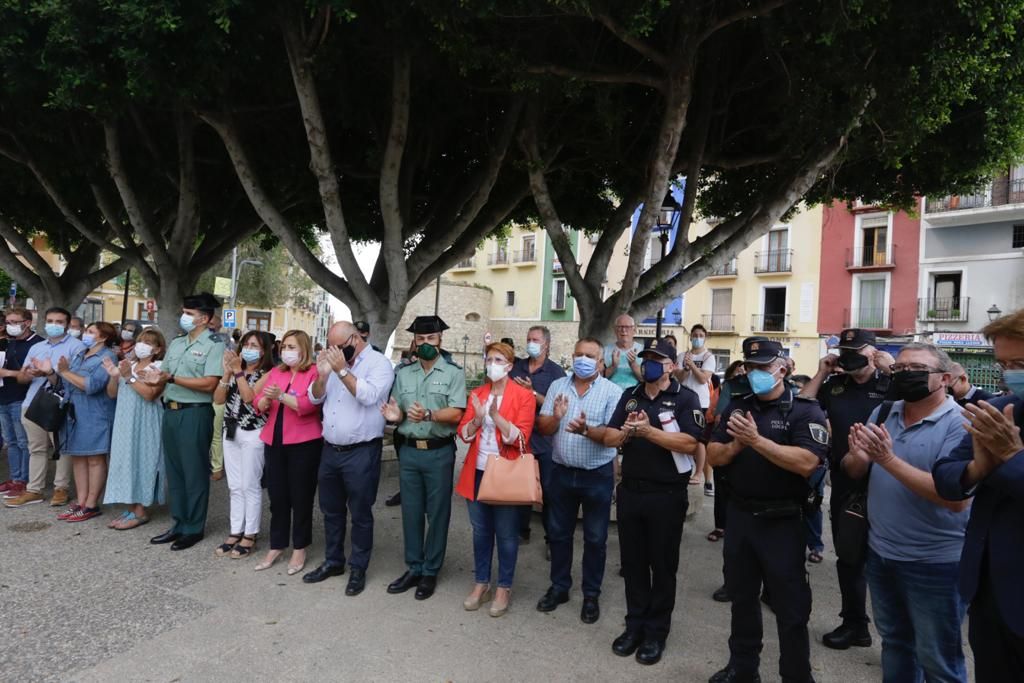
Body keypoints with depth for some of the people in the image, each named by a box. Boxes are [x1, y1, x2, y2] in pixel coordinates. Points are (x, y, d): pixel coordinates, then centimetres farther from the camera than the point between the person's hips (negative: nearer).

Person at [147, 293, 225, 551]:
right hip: (170, 412, 8)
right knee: (174, 470, 13)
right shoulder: (175, 343, 15)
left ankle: (194, 528, 12)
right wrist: (156, 378, -6)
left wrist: (171, 378, -18)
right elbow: (164, 376, 16)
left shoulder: (214, 344, -10)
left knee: (194, 472, 1)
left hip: (195, 414, -8)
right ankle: (179, 523, 25)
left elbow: (209, 384, -18)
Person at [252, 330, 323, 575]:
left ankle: (299, 549, 18)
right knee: (277, 496, 12)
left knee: (301, 497, 5)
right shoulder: (275, 372, 12)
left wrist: (281, 395, -25)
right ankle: (276, 546, 25)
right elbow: (258, 405, 7)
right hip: (274, 442, 6)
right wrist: (266, 399, -14)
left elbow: (308, 404, -18)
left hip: (304, 443, -5)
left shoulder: (314, 372, -6)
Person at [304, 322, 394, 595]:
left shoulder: (379, 363, -9)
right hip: (330, 449, 7)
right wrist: (322, 374, -8)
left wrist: (342, 370, -22)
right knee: (331, 509, 18)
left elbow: (369, 396, -23)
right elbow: (315, 398, 10)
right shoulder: (335, 362, 11)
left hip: (361, 452, -7)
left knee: (360, 513, 5)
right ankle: (333, 561, 34)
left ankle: (358, 569, 20)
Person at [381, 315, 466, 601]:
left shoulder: (454, 374, -4)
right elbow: (398, 413, 9)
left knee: (437, 513, 6)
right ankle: (413, 568, 26)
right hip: (408, 451, 4)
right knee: (411, 511, 11)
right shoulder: (403, 374, 8)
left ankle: (430, 572, 20)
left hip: (439, 452, -3)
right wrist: (395, 416, -14)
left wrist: (428, 415, -30)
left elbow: (456, 414, -14)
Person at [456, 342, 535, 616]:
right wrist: (477, 419, -17)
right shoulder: (476, 393, 7)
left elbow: (520, 438, -15)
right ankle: (481, 583, 29)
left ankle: (504, 587, 22)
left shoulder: (524, 395, -7)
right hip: (477, 472, 4)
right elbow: (464, 433, 3)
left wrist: (496, 416, -26)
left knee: (506, 534, 7)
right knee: (481, 531, 15)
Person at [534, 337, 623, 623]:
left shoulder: (612, 391, -9)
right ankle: (559, 587, 34)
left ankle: (591, 595, 27)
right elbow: (542, 428, -2)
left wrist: (587, 430, -34)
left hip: (597, 475, -3)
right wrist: (556, 417, -23)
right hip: (561, 472, 3)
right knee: (559, 533, 16)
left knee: (595, 538, 10)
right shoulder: (557, 386, 1)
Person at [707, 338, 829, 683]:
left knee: (791, 606, 8)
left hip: (782, 521, -5)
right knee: (742, 596, 19)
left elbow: (806, 463, -25)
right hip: (739, 515, 6)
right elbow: (713, 455, 4)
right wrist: (736, 445, -15)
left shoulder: (804, 410, -11)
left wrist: (757, 440, -27)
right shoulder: (737, 406, 6)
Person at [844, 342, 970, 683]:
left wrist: (889, 460, -30)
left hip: (934, 563, -5)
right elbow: (853, 472, 3)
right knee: (894, 641, 25)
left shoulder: (960, 424, -16)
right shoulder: (882, 413, 2)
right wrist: (857, 455, -19)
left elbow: (956, 498, -26)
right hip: (880, 553, 6)